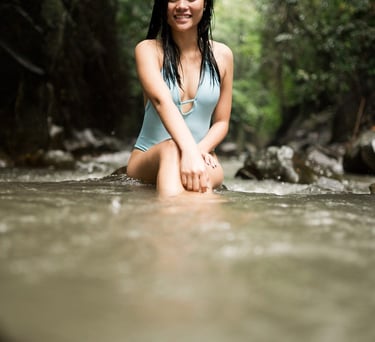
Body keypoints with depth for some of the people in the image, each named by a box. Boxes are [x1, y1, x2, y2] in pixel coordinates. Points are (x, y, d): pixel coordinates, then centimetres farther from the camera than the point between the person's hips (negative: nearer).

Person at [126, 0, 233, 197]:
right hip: (148, 161, -2)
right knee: (173, 148, -39)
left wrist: (201, 149, -16)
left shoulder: (221, 55, 7)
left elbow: (222, 122, 9)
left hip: (202, 159, 3)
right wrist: (189, 151, -40)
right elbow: (162, 101, -22)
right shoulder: (148, 50, -2)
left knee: (202, 176, -35)